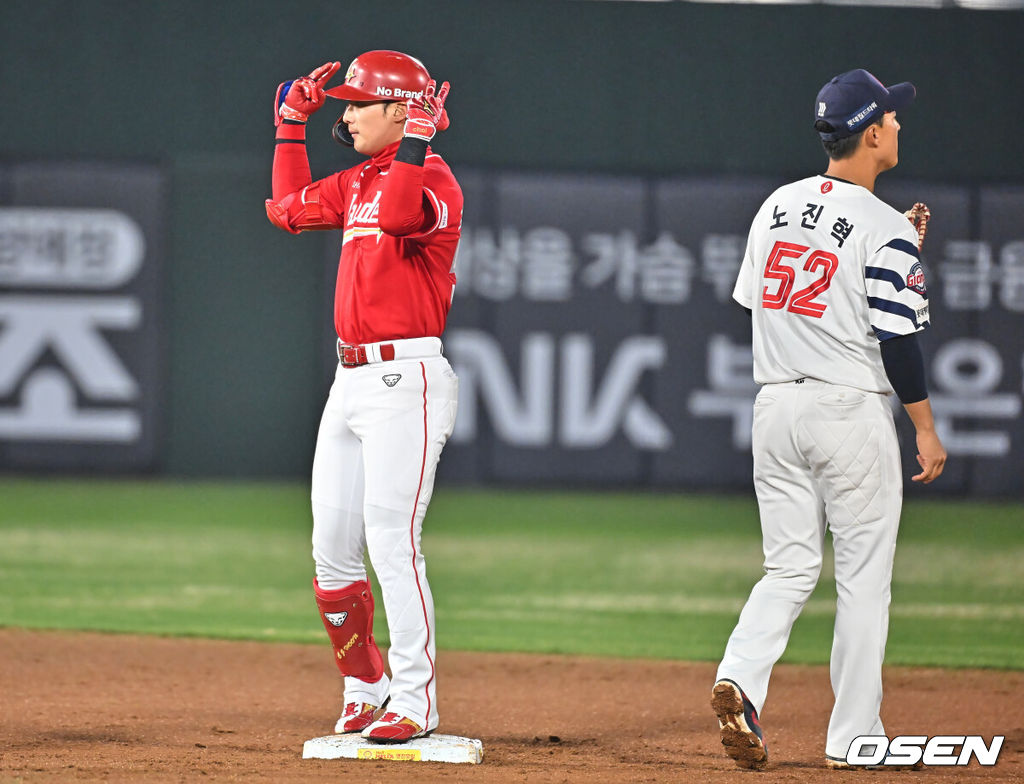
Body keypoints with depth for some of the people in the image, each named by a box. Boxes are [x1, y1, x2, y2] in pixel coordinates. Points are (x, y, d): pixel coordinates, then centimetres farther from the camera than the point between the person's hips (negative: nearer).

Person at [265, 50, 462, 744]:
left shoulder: (431, 178, -10)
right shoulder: (358, 182, 17)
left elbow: (398, 213, -32)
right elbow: (290, 209, 29)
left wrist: (417, 137, -28)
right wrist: (292, 123, 26)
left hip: (406, 380, -9)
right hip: (352, 380, 9)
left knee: (391, 541, -14)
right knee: (332, 550, 9)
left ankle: (415, 701, -11)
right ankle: (365, 686, 22)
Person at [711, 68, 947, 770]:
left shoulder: (778, 206, 7)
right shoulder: (884, 229, -13)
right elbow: (897, 339, -15)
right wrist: (927, 429, -4)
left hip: (775, 404, 5)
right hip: (852, 409, -5)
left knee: (790, 570, 10)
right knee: (864, 580, 5)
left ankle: (739, 679, -16)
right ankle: (852, 739, 9)